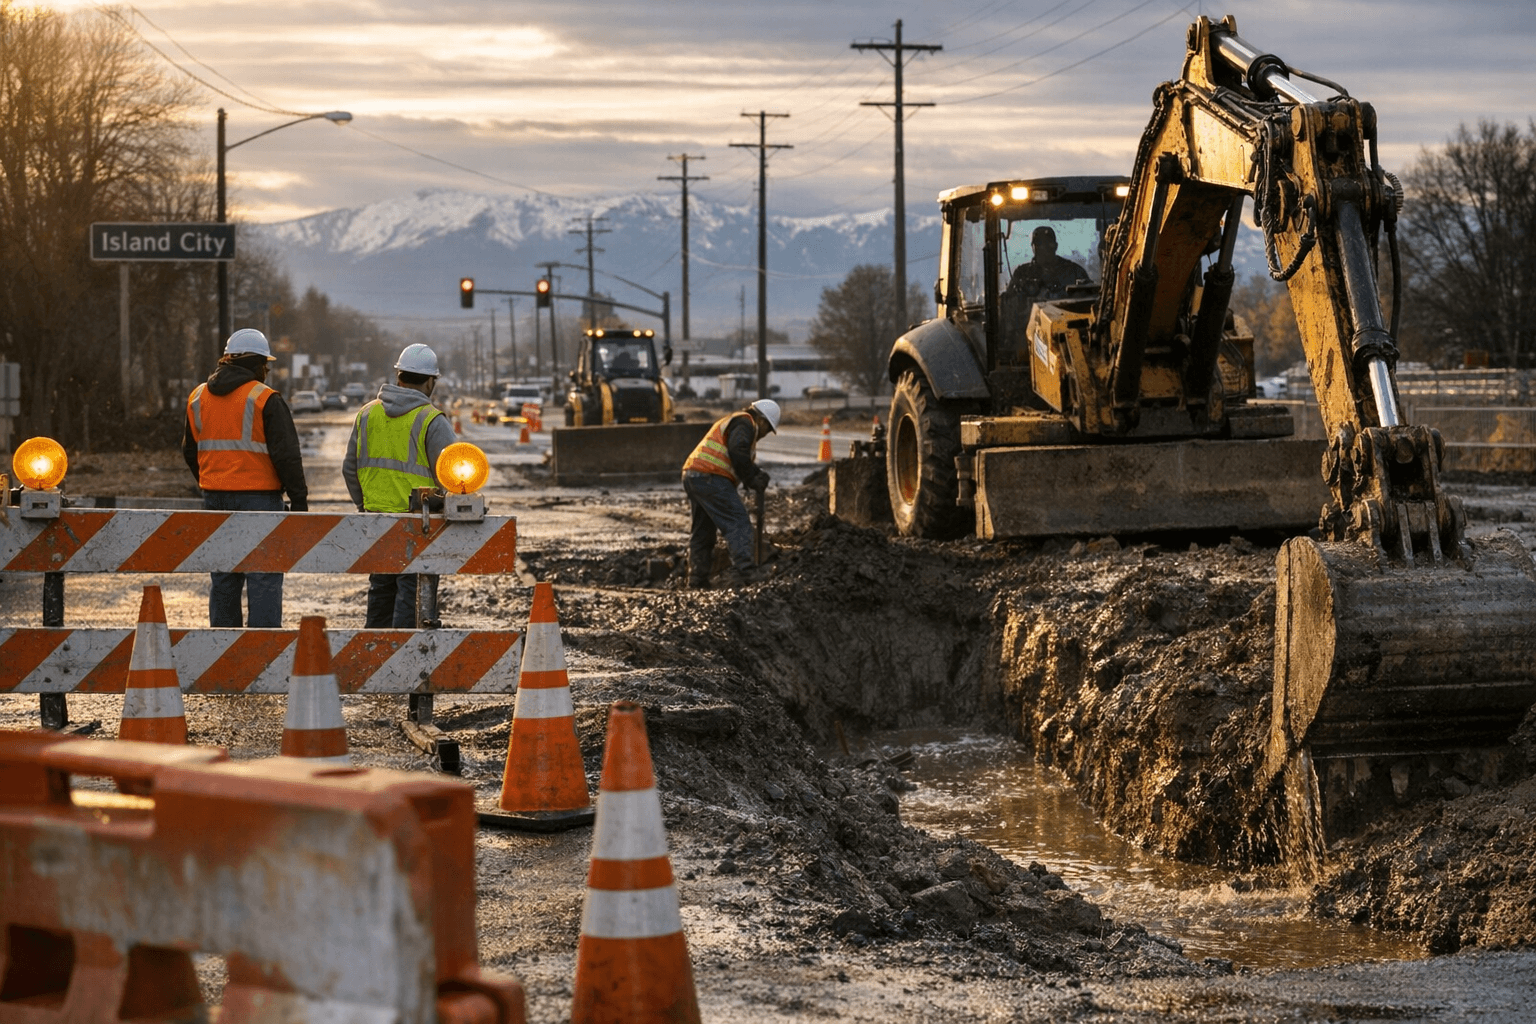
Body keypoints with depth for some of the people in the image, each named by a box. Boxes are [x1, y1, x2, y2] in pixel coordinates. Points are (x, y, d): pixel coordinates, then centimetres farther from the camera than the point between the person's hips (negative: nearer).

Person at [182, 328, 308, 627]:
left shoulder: (198, 397, 10)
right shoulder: (265, 400, -9)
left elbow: (190, 451, 18)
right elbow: (286, 454, -10)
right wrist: (299, 499, -5)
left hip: (215, 498, 6)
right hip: (258, 498, -6)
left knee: (223, 579, 12)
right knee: (264, 578, -4)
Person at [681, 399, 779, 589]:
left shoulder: (731, 420, 31)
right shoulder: (745, 423, -1)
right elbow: (738, 452, -17)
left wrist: (756, 475, 13)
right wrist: (751, 479, -7)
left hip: (692, 475, 10)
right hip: (711, 478, -10)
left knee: (702, 531, 16)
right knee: (739, 524, -12)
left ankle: (697, 581, 17)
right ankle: (743, 574, -24)